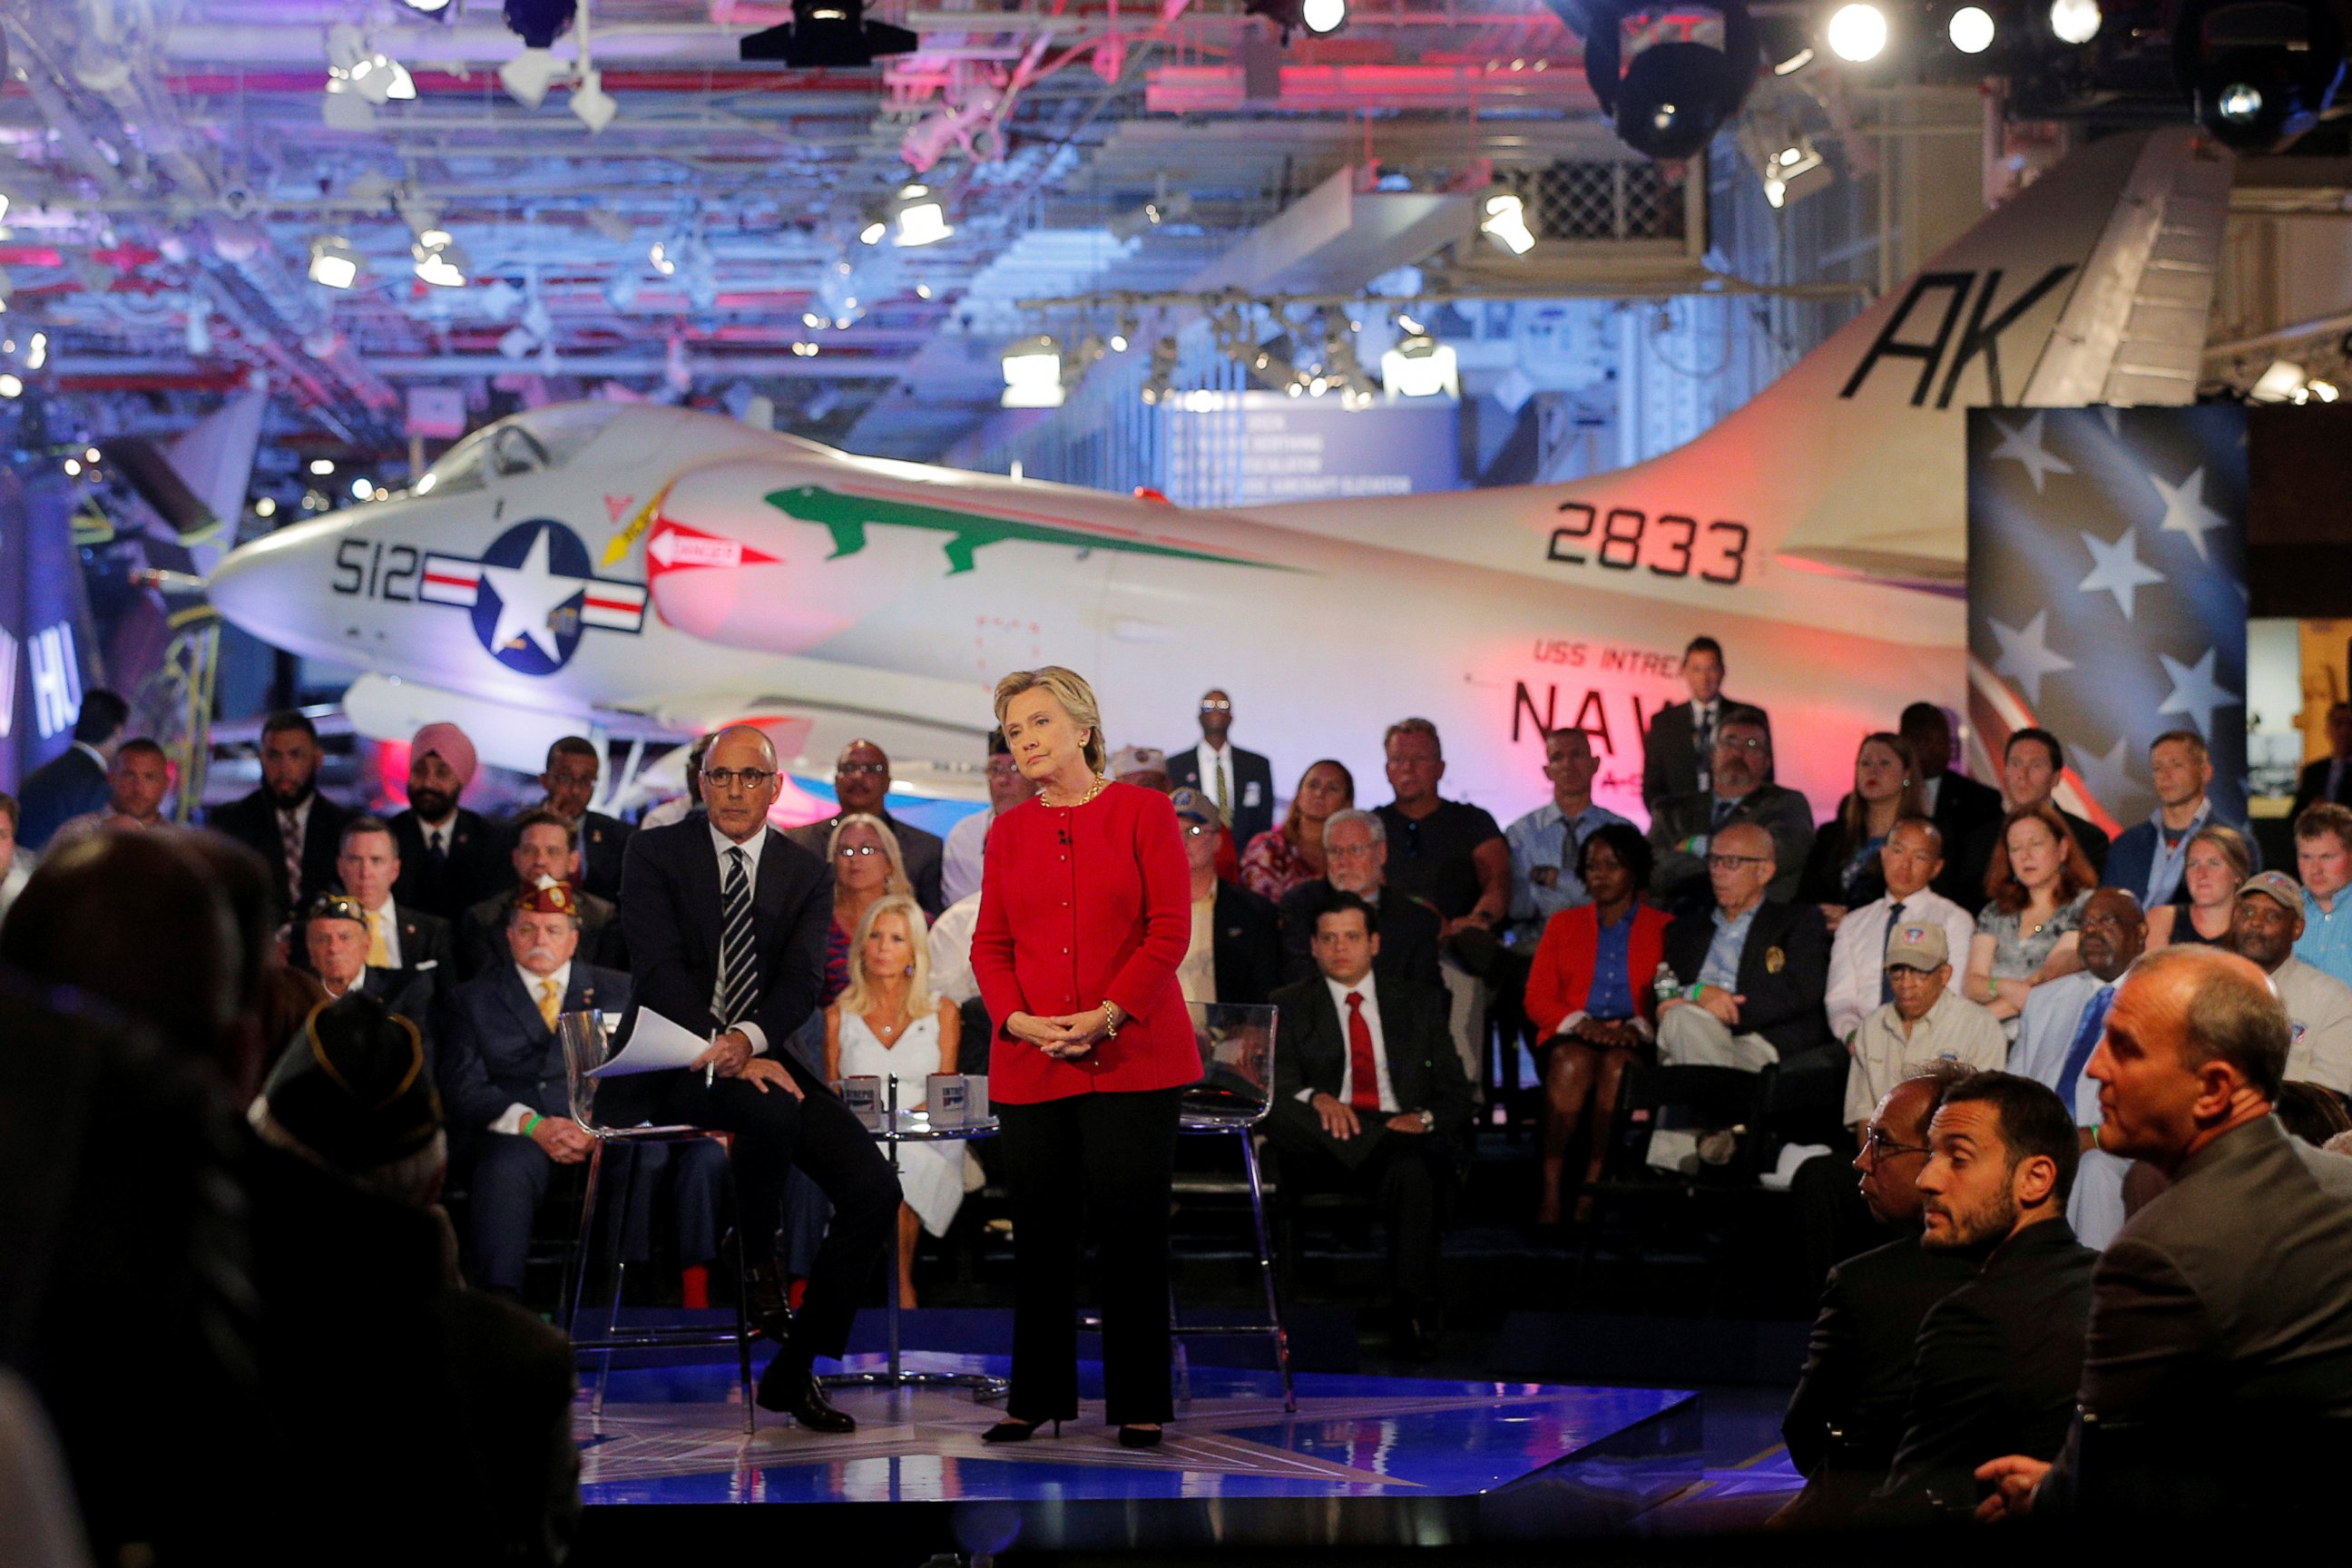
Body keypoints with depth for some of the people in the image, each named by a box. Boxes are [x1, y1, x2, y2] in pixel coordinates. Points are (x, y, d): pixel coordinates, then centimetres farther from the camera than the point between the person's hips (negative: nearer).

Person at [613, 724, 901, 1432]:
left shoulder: (806, 874, 8)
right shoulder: (655, 852, -1)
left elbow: (801, 982, -5)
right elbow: (659, 969, -12)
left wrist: (747, 1039, -27)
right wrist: (725, 1054, -24)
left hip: (759, 1056, 5)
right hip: (671, 1061, -4)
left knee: (874, 1188, -14)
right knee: (773, 1110, -37)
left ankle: (794, 1369, -3)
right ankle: (757, 1261, -8)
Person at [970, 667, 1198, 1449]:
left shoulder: (1144, 811, 1)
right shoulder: (1009, 830, 13)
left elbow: (1170, 930, -5)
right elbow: (990, 943, 10)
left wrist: (1108, 1013, -16)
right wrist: (1019, 1019, -9)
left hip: (1132, 1055, -4)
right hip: (1030, 1060, 4)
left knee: (1131, 1229, -3)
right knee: (1039, 1231, 5)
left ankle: (1140, 1403, 4)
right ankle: (1037, 1395, 14)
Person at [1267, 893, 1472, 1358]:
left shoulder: (1419, 1005, 24)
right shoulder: (1290, 1006, 19)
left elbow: (1455, 1093, 16)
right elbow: (1277, 1083, 2)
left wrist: (1425, 1119, -9)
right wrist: (1316, 1098, -22)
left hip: (1405, 1134, 1)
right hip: (1327, 1147, -1)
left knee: (1414, 1168, -39)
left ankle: (1413, 1315, -39)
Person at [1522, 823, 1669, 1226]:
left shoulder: (1664, 929, 15)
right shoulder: (1563, 924, 21)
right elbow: (1537, 999, 12)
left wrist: (1639, 1027, -16)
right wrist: (1579, 1023, -9)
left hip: (1632, 1042, -1)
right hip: (1570, 1038, 1)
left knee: (1616, 1064, -38)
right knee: (1572, 1063, -36)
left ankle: (1591, 1192, -40)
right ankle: (1550, 1190, -40)